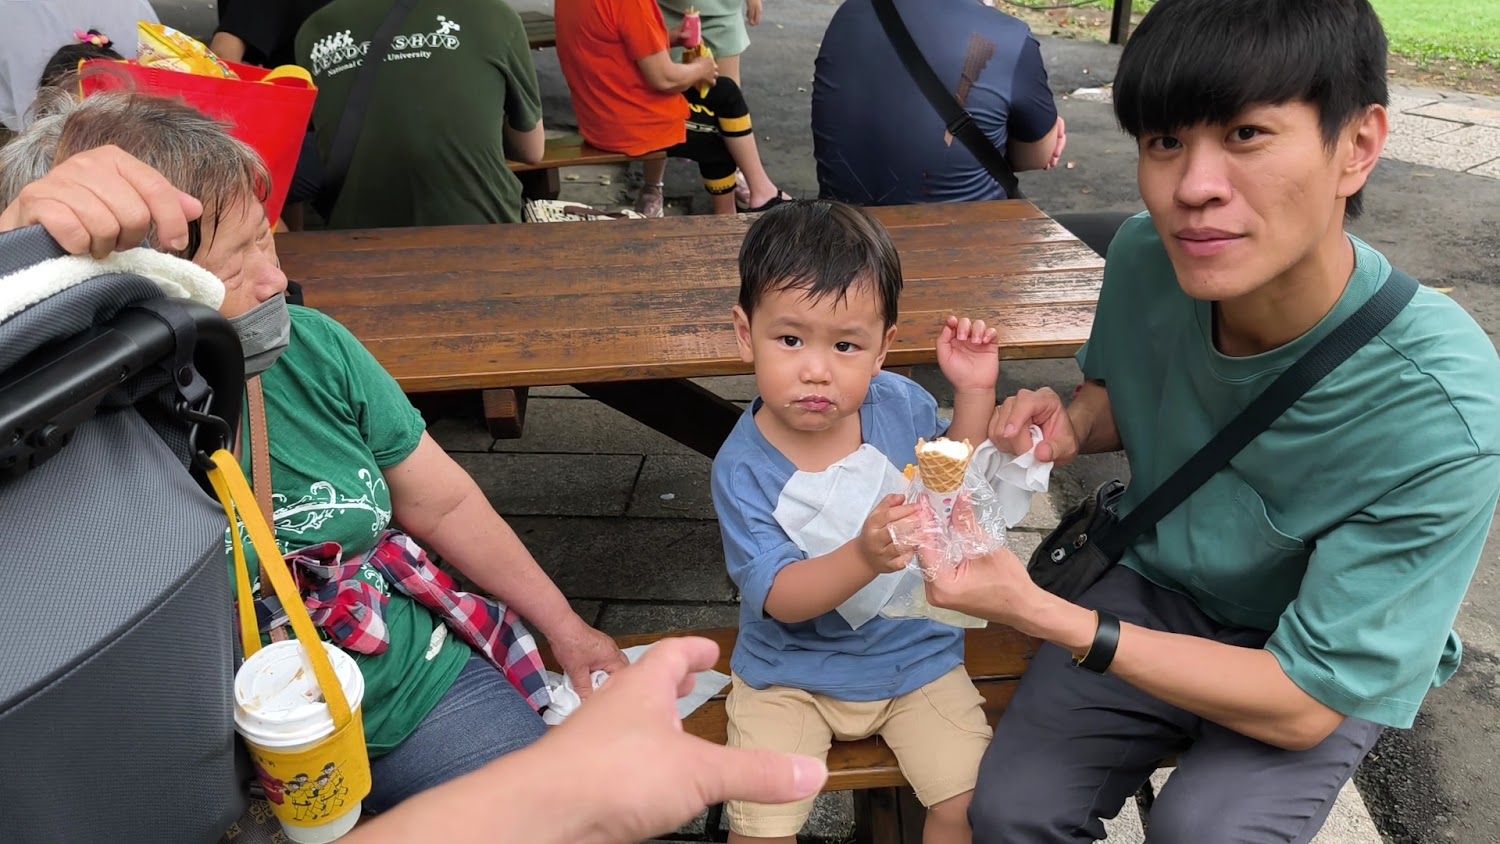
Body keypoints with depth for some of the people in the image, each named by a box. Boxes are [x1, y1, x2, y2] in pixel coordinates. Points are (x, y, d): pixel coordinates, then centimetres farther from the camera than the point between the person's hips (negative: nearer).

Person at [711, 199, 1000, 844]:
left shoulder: (901, 405, -10)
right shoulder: (743, 469, -20)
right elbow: (779, 597, -23)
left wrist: (973, 392, -6)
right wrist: (864, 556, -41)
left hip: (914, 652, 3)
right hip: (792, 670, -2)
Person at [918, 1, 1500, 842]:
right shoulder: (1145, 259, -19)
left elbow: (1306, 702, -25)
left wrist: (1040, 614, -33)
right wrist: (1070, 427, -18)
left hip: (1333, 661, -2)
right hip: (1159, 586, 3)